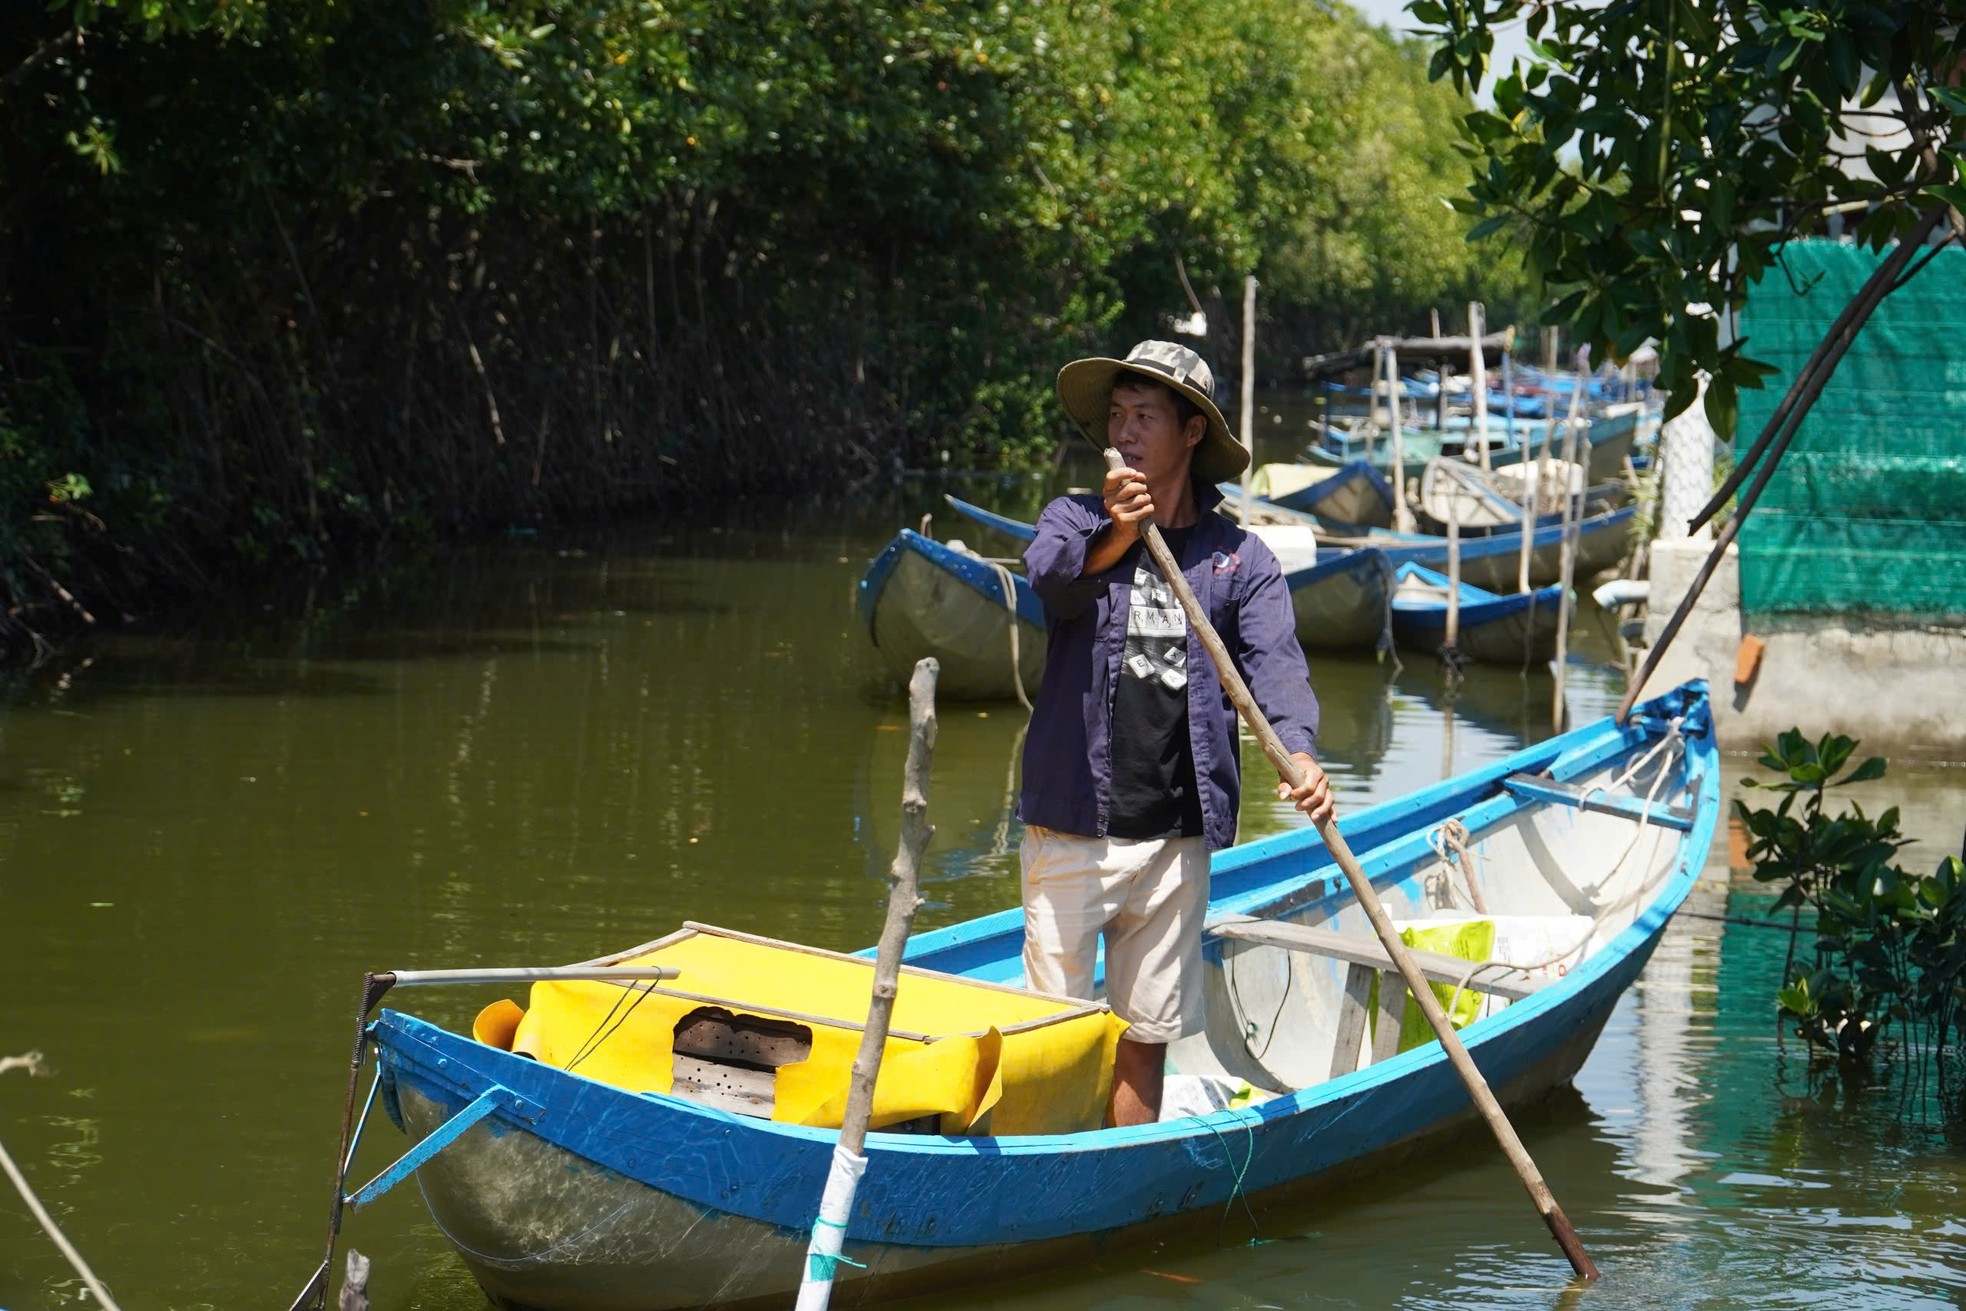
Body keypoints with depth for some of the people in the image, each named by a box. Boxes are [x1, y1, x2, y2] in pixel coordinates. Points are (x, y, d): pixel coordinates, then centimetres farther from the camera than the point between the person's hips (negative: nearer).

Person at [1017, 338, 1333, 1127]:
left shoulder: (1239, 557, 5)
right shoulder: (1074, 522, 3)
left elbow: (1274, 662, -9)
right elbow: (1041, 584, -20)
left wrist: (1298, 751, -29)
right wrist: (1112, 542, -41)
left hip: (1176, 837, 1)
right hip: (1071, 825, -1)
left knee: (1145, 1037, 10)